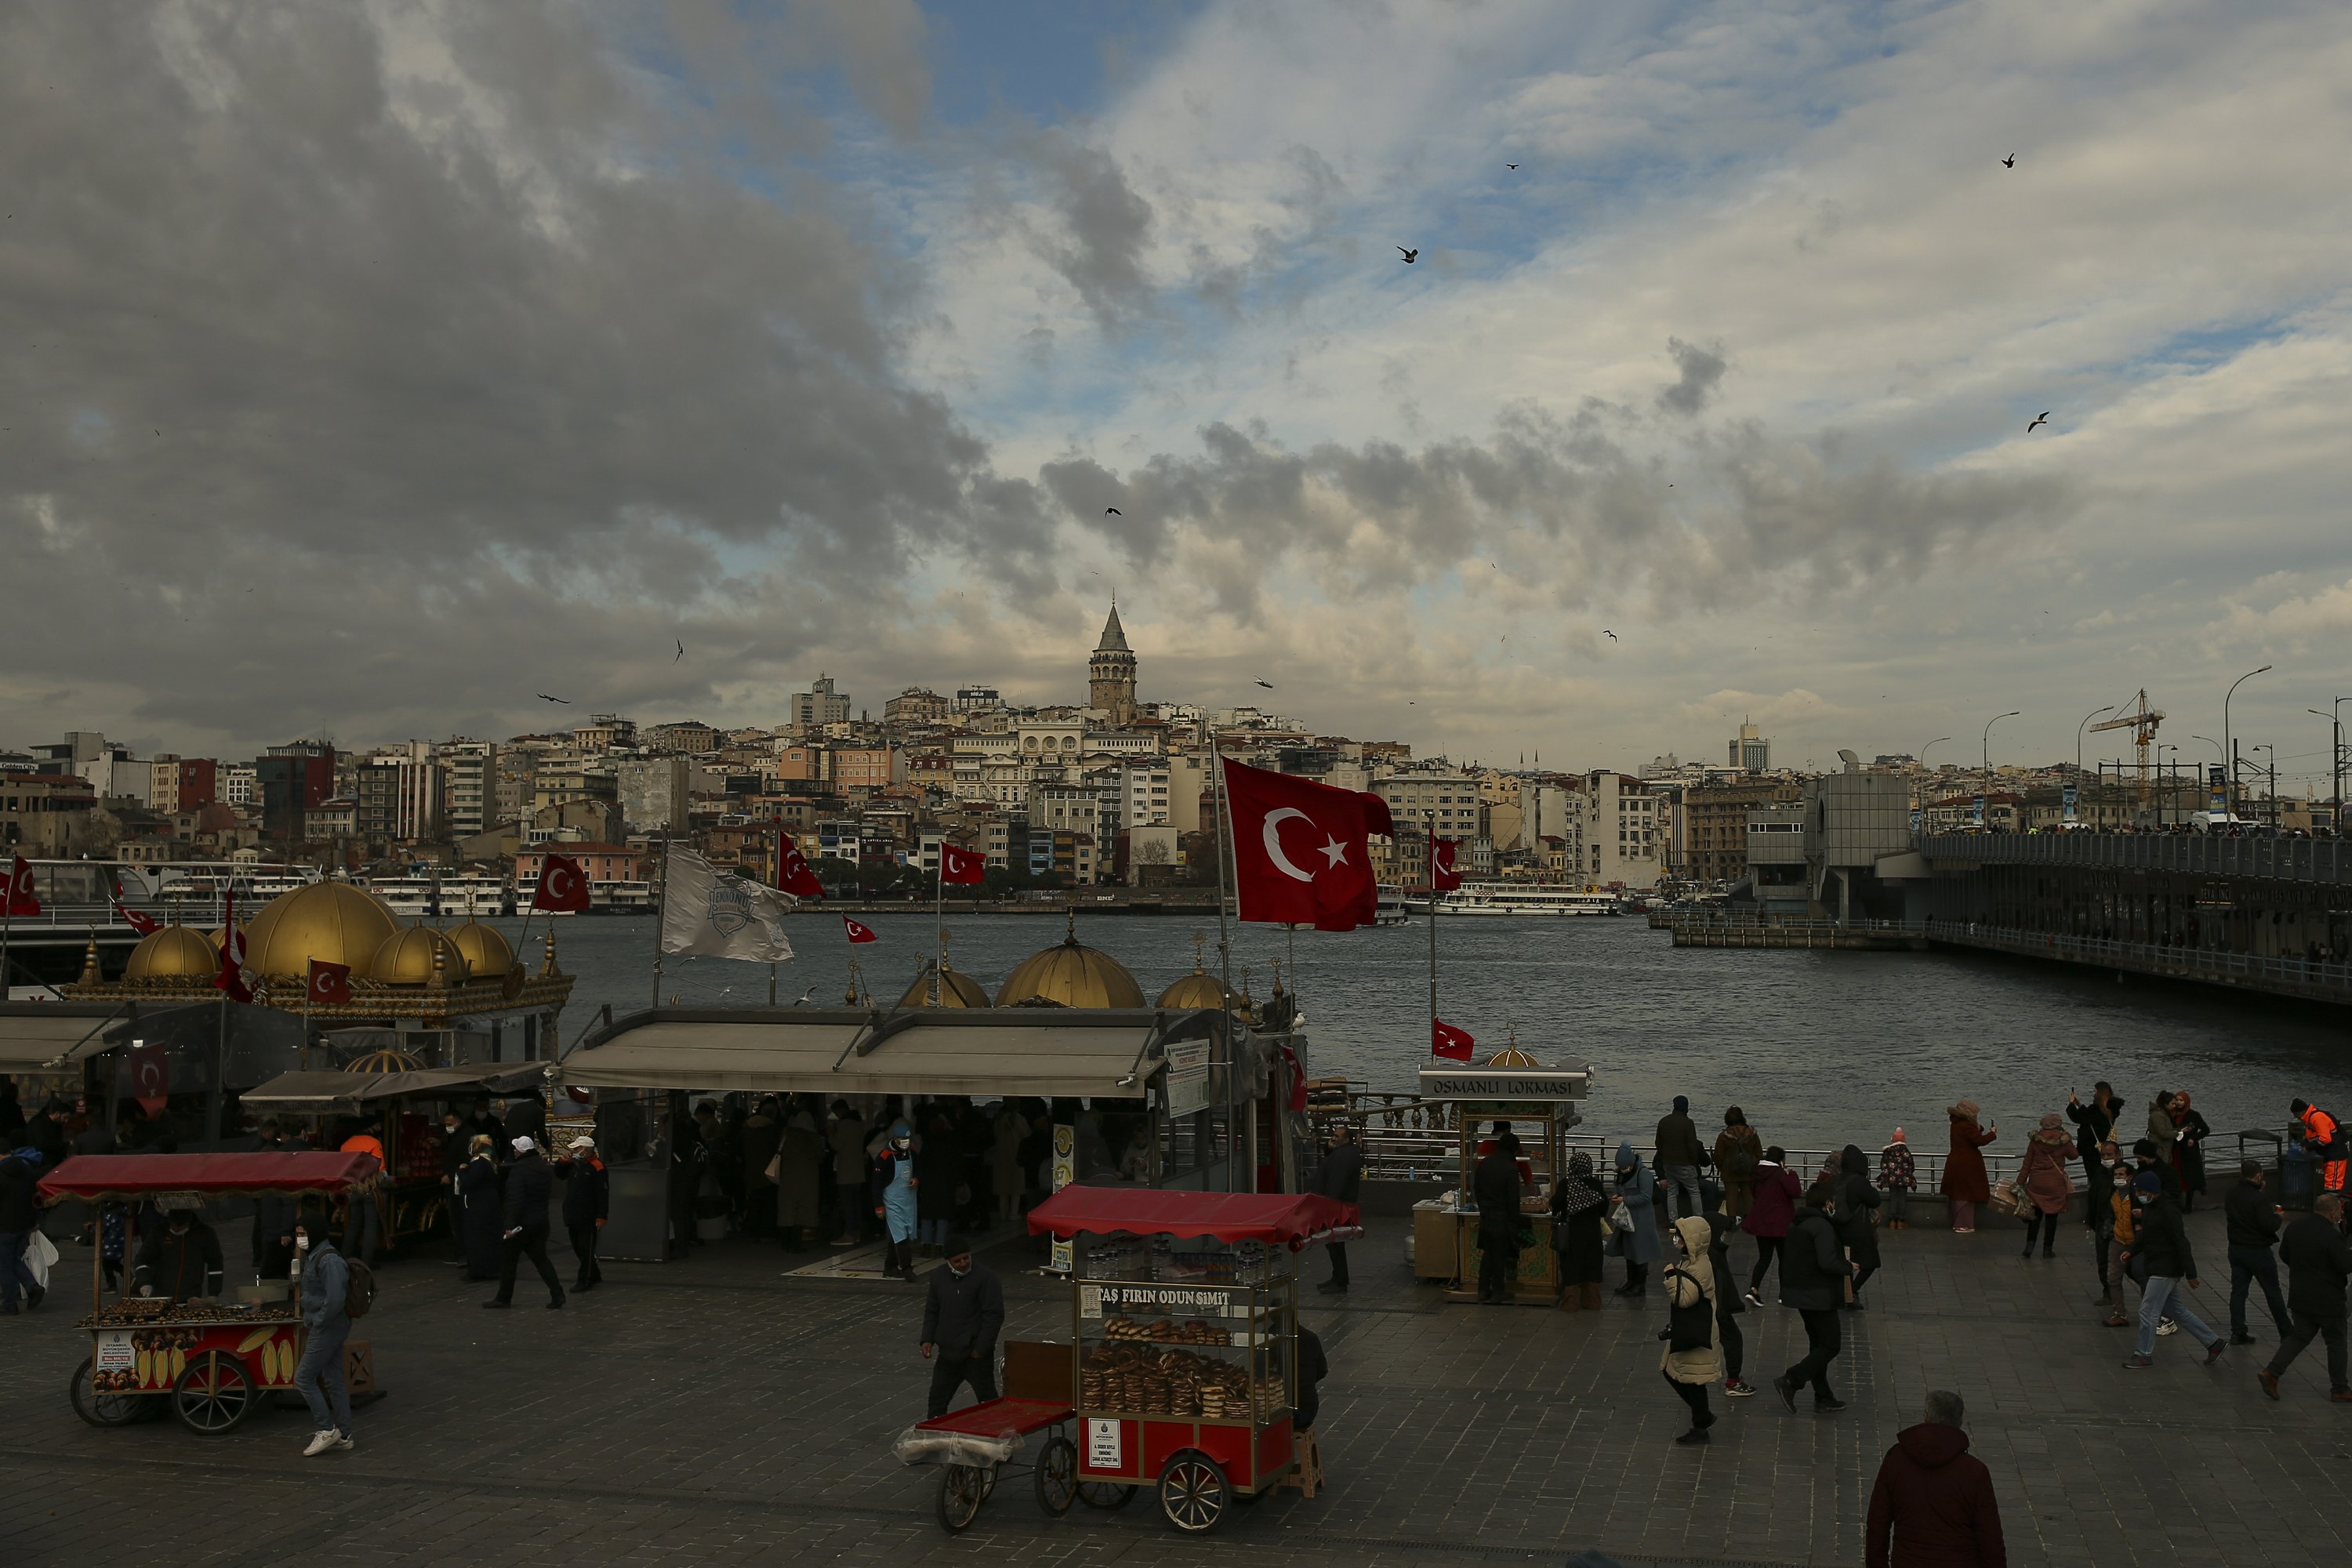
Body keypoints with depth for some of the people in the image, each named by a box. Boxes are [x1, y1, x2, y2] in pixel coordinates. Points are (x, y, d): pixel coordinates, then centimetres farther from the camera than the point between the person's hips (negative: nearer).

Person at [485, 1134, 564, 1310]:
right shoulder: (544, 1168, 8)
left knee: (507, 1260, 8)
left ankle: (504, 1298, 16)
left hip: (522, 1223, -7)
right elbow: (549, 1190, 18)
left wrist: (511, 1225, -23)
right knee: (541, 1259, 10)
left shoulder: (518, 1170, -18)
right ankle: (557, 1293, -2)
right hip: (541, 1222, 7)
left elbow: (515, 1201, -23)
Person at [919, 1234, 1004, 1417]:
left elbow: (994, 1315, -13)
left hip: (976, 1356, -6)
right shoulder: (938, 1277, 5)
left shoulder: (986, 1277, -12)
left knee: (988, 1402, 1)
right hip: (948, 1354, 6)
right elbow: (931, 1312, 14)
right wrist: (927, 1339, 2)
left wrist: (981, 1348, -15)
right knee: (937, 1401, 13)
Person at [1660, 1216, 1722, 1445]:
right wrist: (1671, 1327, 23)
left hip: (1696, 1335, -10)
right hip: (1684, 1331, 10)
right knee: (1671, 1373, 17)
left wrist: (1671, 1276, -23)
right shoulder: (1688, 1261, 9)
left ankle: (1700, 1428, 15)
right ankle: (1703, 1416, 29)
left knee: (1693, 1381, 1)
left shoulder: (1700, 1267, -22)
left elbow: (1684, 1298, -28)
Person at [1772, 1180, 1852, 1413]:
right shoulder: (1822, 1226, -19)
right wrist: (1848, 1268, -10)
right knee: (1830, 1346, -2)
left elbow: (1787, 1259, 16)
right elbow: (1827, 1263, -27)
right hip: (1818, 1295, -9)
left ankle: (1823, 1396, 20)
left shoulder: (1795, 1224, 10)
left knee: (1818, 1343, 17)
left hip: (1797, 1290, 9)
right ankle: (1791, 1381, -11)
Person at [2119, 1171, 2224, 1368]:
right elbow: (2146, 1234, 22)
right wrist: (2132, 1252, 8)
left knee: (2147, 1312, -3)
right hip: (2158, 1268, 10)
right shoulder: (2149, 1206, 8)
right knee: (2179, 1312, 16)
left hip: (2166, 1270, -10)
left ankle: (2144, 1355, 8)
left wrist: (2190, 1273, -21)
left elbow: (2181, 1242, -22)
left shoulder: (2167, 1210, -21)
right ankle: (2214, 1342, 24)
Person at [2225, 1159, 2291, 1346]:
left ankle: (2237, 1332, 8)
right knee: (2272, 1292, 8)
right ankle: (2286, 1332, 21)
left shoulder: (2231, 1194, 0)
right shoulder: (2259, 1198, -23)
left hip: (2236, 1248, 6)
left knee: (2238, 1289, 9)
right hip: (2257, 1251, -6)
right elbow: (2269, 1226, -26)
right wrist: (2279, 1217, -5)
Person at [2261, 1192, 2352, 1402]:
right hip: (2327, 1300, -6)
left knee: (2300, 1336, 15)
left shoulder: (2294, 1228, 1)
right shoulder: (2331, 1235, -22)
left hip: (2300, 1296, 6)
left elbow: (2284, 1255, 12)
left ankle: (2272, 1372, 1)